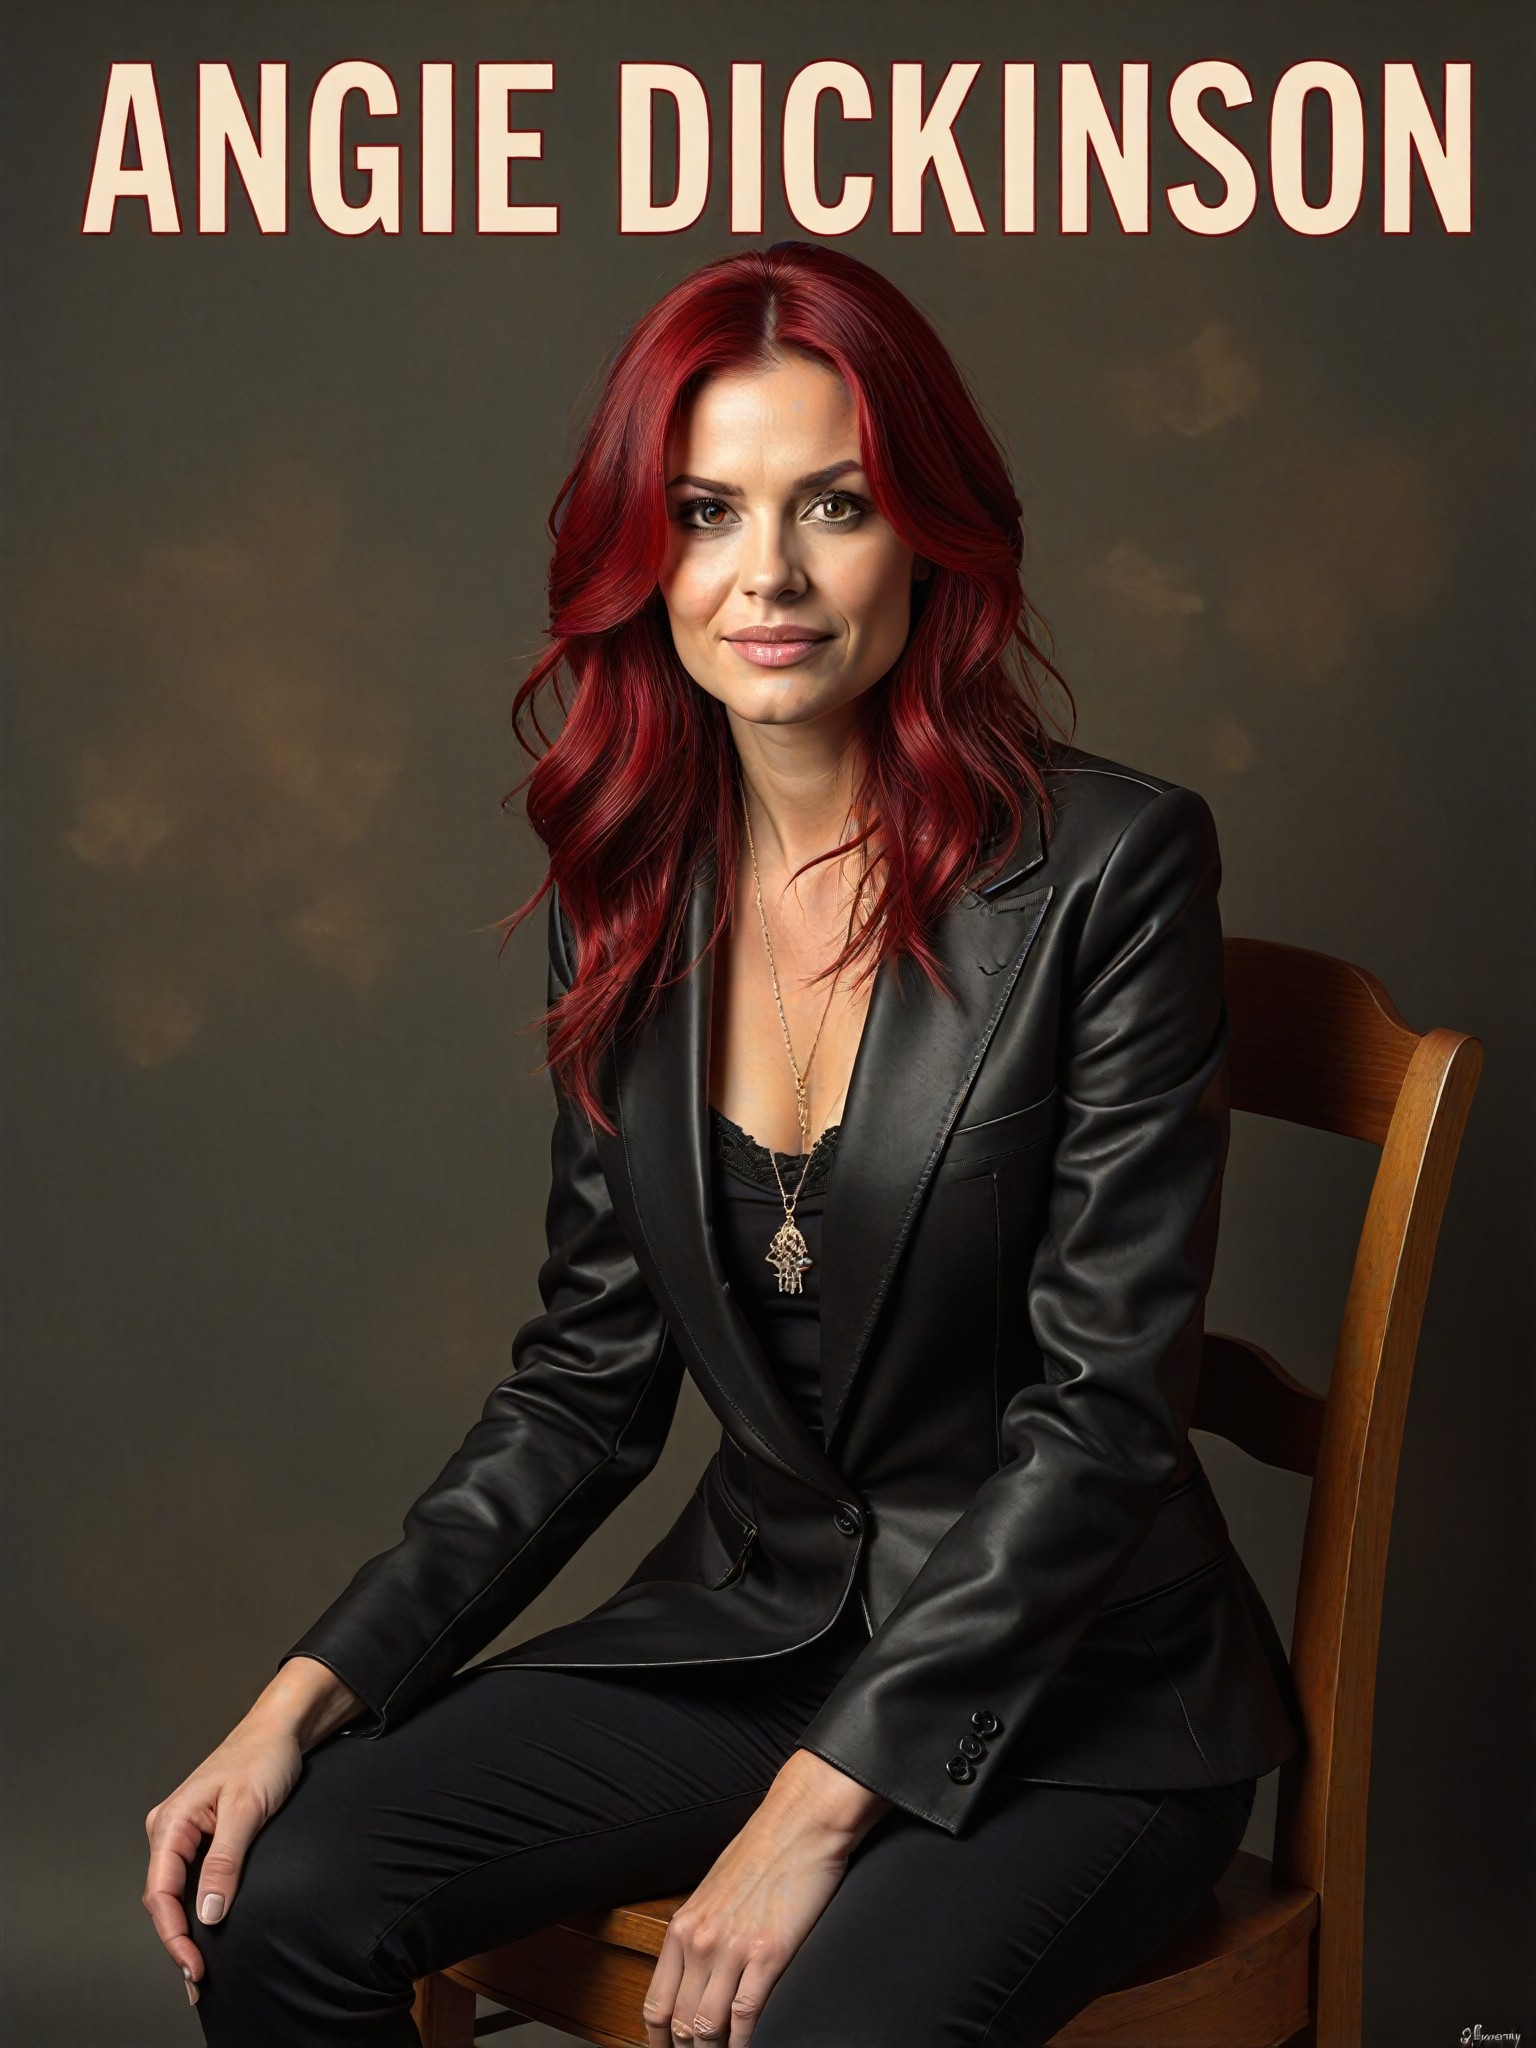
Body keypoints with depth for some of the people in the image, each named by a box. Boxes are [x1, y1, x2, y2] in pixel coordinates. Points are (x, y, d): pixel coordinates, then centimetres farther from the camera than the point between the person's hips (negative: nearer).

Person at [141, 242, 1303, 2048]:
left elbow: (1104, 1405, -16)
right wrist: (315, 1688, -4)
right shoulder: (630, 886, 2)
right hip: (747, 1622, 5)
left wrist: (822, 1803, -19)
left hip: (1068, 1692, -4)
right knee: (273, 1903, -14)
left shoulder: (1107, 866, -14)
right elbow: (592, 1371, 7)